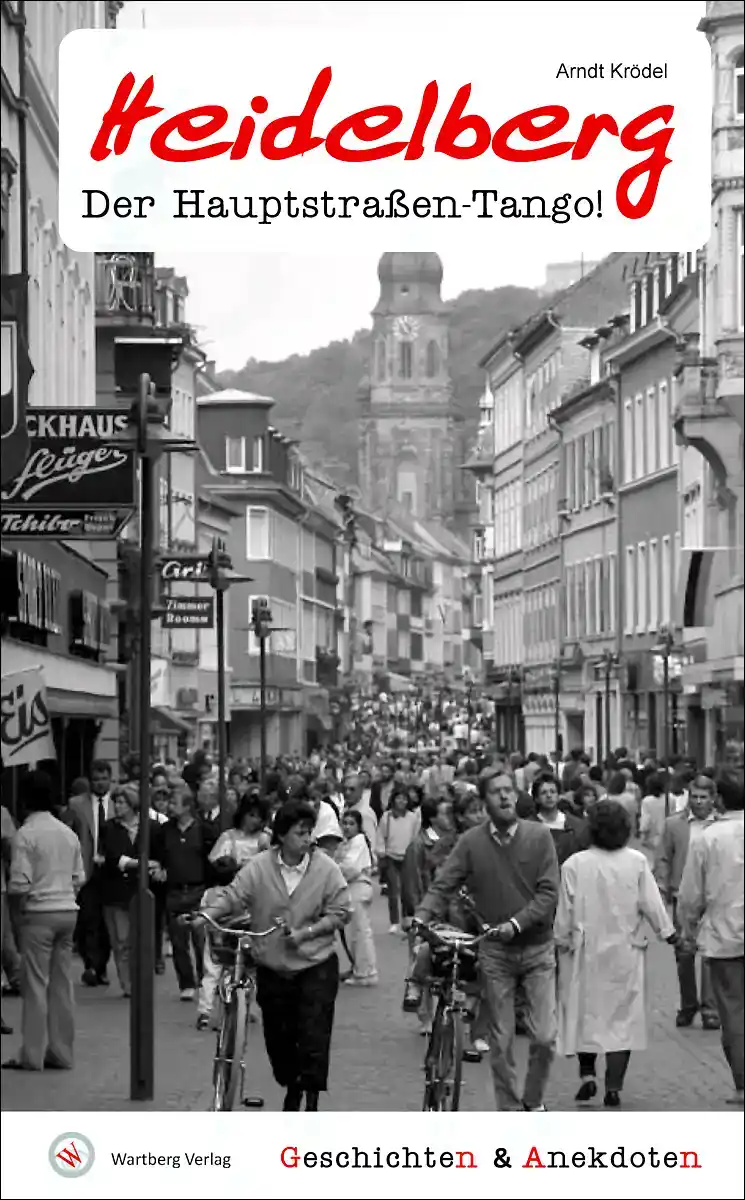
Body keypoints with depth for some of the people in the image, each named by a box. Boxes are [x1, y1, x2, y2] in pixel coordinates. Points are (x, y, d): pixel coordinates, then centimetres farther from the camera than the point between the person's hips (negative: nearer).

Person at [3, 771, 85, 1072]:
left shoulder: (25, 834, -11)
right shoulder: (68, 833, 9)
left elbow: (19, 884, -15)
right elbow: (79, 878, 10)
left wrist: (14, 901, 3)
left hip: (38, 913, -6)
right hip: (68, 911, 6)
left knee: (35, 984, -2)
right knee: (62, 985, 8)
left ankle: (32, 1056, -2)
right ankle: (61, 1053, 10)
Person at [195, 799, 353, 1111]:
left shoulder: (325, 868, -8)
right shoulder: (258, 867, -6)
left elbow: (341, 912, -5)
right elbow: (231, 897, -10)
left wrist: (306, 932, -16)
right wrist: (205, 915, -28)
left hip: (316, 966, -2)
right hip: (272, 967, 2)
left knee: (313, 1036, -9)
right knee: (278, 1036, 10)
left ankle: (312, 1099, 0)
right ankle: (292, 1088, 34)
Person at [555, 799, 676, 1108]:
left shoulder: (575, 865, -10)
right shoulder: (637, 862, -9)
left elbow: (565, 912, -6)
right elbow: (652, 904, -5)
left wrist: (561, 942, 6)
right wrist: (668, 932, 8)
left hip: (586, 951, 0)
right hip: (625, 952, 0)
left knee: (584, 1012, 16)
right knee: (622, 1015, 6)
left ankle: (587, 1074, 8)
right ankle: (613, 1087, 2)